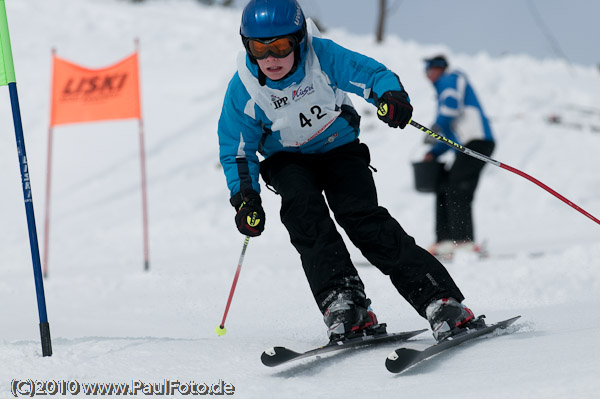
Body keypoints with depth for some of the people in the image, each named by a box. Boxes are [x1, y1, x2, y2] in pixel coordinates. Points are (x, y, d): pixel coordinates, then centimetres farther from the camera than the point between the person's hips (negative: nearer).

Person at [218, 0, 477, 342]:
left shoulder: (323, 56, -24)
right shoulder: (244, 89, -19)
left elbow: (370, 74, -24)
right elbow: (237, 151, -9)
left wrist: (391, 95, -47)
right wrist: (245, 196, -22)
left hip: (339, 146, -2)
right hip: (288, 159, 2)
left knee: (362, 217, -22)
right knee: (303, 210, -29)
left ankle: (439, 298, -26)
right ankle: (342, 300, -33)